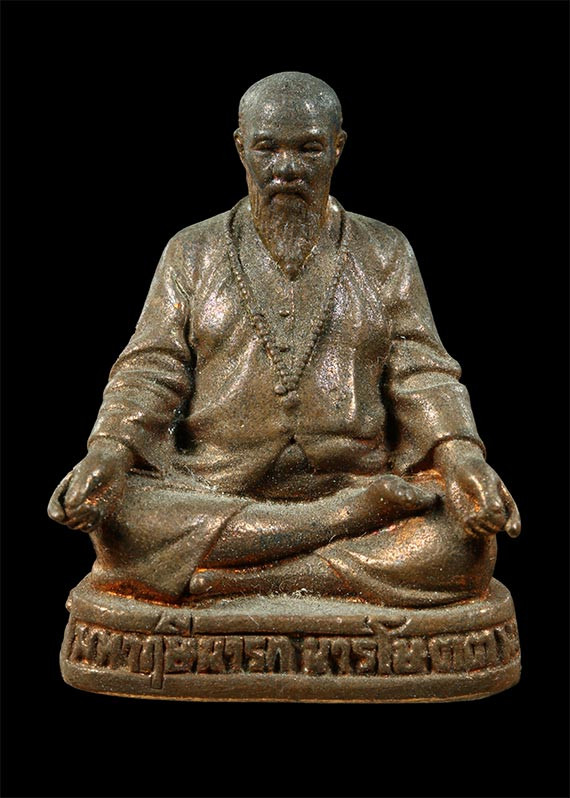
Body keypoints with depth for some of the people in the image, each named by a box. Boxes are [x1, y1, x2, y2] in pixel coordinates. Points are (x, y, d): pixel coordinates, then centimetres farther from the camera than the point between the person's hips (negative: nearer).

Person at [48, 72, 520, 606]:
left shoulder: (384, 253, 13)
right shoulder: (192, 253, 13)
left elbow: (421, 375, 5)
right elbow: (151, 371, 4)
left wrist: (461, 455, -15)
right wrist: (108, 450, -17)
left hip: (357, 480, 0)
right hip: (211, 492, 1)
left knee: (463, 544, -27)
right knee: (121, 520, -30)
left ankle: (226, 581, -21)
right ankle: (347, 521, -21)